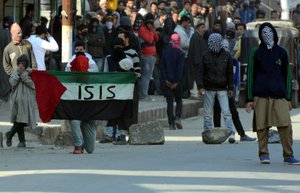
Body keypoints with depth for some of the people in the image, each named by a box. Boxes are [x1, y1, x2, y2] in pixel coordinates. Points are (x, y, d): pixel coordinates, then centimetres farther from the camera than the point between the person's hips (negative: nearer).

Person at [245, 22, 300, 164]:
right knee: (262, 126, -4)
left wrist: (288, 98, 9)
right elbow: (250, 76, 8)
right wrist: (249, 99, 1)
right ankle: (263, 154, 7)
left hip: (279, 96, 1)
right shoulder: (256, 53, 8)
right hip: (261, 95, -1)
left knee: (285, 125, -10)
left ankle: (288, 155, -5)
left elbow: (287, 75, 15)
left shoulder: (281, 53, 13)